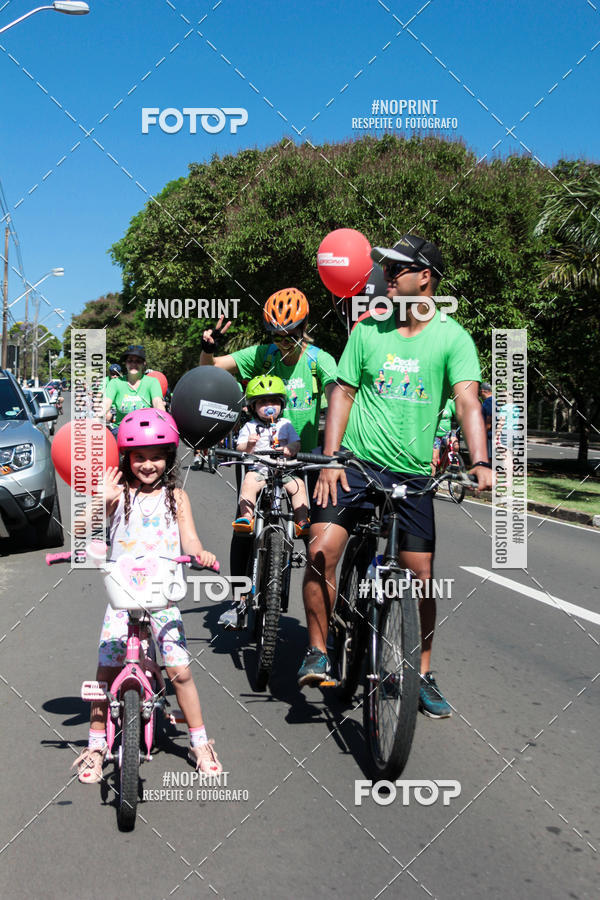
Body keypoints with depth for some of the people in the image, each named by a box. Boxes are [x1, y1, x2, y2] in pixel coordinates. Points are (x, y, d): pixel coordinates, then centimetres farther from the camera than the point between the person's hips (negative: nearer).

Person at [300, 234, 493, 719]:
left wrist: (480, 463, -28)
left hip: (413, 474, -1)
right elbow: (343, 393, 6)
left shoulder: (452, 337, -2)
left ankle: (422, 674, 20)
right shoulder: (368, 329, 5)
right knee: (321, 551, -17)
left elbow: (468, 401, -12)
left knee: (421, 575, 2)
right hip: (356, 463, 1)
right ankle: (318, 653, 1)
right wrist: (330, 459, -6)